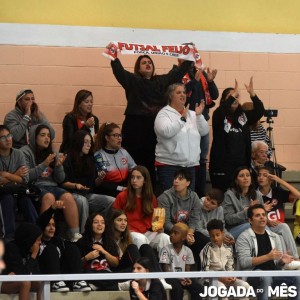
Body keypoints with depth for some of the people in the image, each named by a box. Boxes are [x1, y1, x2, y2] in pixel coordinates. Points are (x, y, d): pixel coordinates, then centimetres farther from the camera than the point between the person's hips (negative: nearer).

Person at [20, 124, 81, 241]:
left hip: (52, 186, 5)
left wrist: (59, 166, -4)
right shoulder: (26, 152, 2)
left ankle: (75, 235, -32)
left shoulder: (52, 153, 19)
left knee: (68, 197, -27)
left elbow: (60, 180, 15)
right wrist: (44, 165, -17)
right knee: (49, 197, -37)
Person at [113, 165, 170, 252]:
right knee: (140, 239, -37)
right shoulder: (122, 196, 2)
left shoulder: (151, 198, 11)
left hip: (146, 232, 3)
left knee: (165, 238, -24)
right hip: (129, 232, -3)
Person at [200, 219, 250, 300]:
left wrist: (232, 277, -12)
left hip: (225, 277, 6)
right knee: (221, 287, -37)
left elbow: (230, 267, 11)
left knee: (245, 285, -15)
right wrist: (220, 278, -22)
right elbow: (205, 270, -14)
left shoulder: (228, 249, 7)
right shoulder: (207, 249, -10)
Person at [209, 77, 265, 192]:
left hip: (241, 164, 4)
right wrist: (232, 96, -26)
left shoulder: (244, 116, 11)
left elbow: (260, 111, 0)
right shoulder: (219, 116, 0)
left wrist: (252, 94, -13)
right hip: (222, 164, -4)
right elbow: (220, 112, -23)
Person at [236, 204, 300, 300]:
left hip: (273, 273, 5)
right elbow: (243, 262, -14)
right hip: (252, 274, -5)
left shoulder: (274, 237, 17)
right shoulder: (244, 237, -1)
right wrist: (268, 257, -20)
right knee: (266, 277, -38)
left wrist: (282, 261, -8)